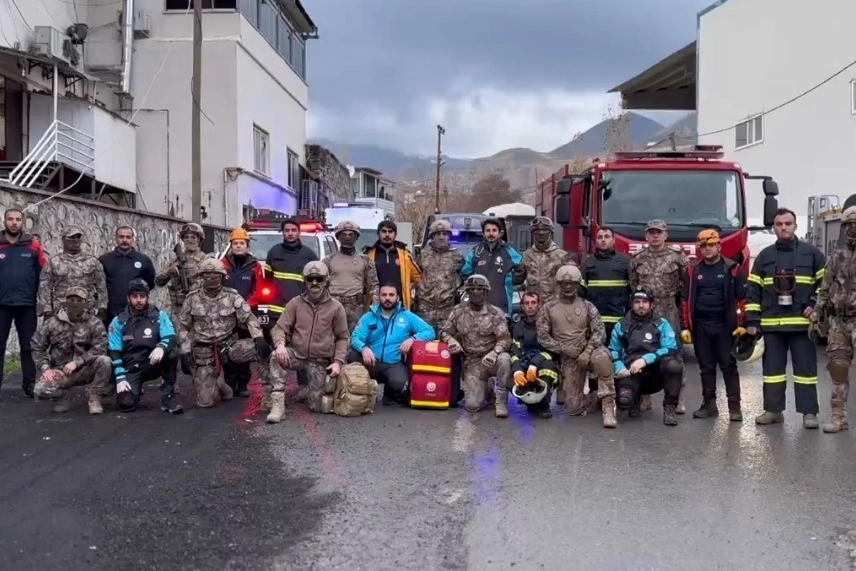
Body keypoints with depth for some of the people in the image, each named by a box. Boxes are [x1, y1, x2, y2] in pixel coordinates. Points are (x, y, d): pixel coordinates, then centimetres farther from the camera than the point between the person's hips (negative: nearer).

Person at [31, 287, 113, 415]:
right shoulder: (52, 322, 1)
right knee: (40, 390, -27)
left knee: (104, 361, -31)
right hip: (60, 371, 1)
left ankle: (94, 397, -9)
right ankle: (63, 396, 9)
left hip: (85, 370, -1)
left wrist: (77, 362, -23)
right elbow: (37, 347, 5)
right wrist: (45, 368, -10)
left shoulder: (94, 323, -3)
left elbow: (100, 348, -14)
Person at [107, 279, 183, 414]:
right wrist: (120, 378, -13)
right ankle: (135, 389, 19)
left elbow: (171, 338, -17)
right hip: (131, 368, 0)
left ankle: (168, 397, -17)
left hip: (153, 363, 0)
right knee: (126, 404, -22)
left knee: (172, 351, -31)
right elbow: (114, 352, -3)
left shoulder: (159, 315, -4)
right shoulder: (118, 321, -3)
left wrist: (161, 347, -41)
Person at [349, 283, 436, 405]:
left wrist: (413, 339, -18)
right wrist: (364, 348, -27)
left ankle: (390, 395, 5)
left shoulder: (408, 316, 8)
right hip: (372, 363, 1)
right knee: (352, 356, -30)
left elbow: (430, 332, 1)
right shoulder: (368, 317, 9)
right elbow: (355, 338, -4)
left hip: (395, 364, -1)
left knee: (399, 383, -36)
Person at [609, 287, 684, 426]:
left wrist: (645, 360, -19)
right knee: (624, 401, -30)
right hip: (632, 372, 1)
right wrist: (619, 367, -12)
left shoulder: (661, 323, 5)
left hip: (656, 370, 0)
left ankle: (669, 408, -12)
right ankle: (635, 398, 12)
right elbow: (613, 350, 8)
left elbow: (670, 348, -7)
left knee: (674, 365, -34)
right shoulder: (621, 325, 9)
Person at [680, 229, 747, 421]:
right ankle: (709, 404, 16)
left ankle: (734, 406, 2)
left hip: (724, 326, -3)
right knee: (706, 367, 8)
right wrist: (685, 327, 3)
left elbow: (743, 298, -2)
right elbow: (686, 300, 9)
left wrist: (742, 324, -9)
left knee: (728, 366, -1)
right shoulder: (693, 271, 8)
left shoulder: (733, 269, 0)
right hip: (700, 326, 3)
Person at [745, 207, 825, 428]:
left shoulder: (811, 253, 3)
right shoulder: (764, 256, 8)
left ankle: (809, 412, 6)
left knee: (806, 368, 1)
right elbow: (753, 290, 7)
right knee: (772, 368, 6)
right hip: (771, 324, 2)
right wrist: (752, 320, 1)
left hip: (802, 323, -2)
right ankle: (773, 410, 15)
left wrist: (816, 305, -7)